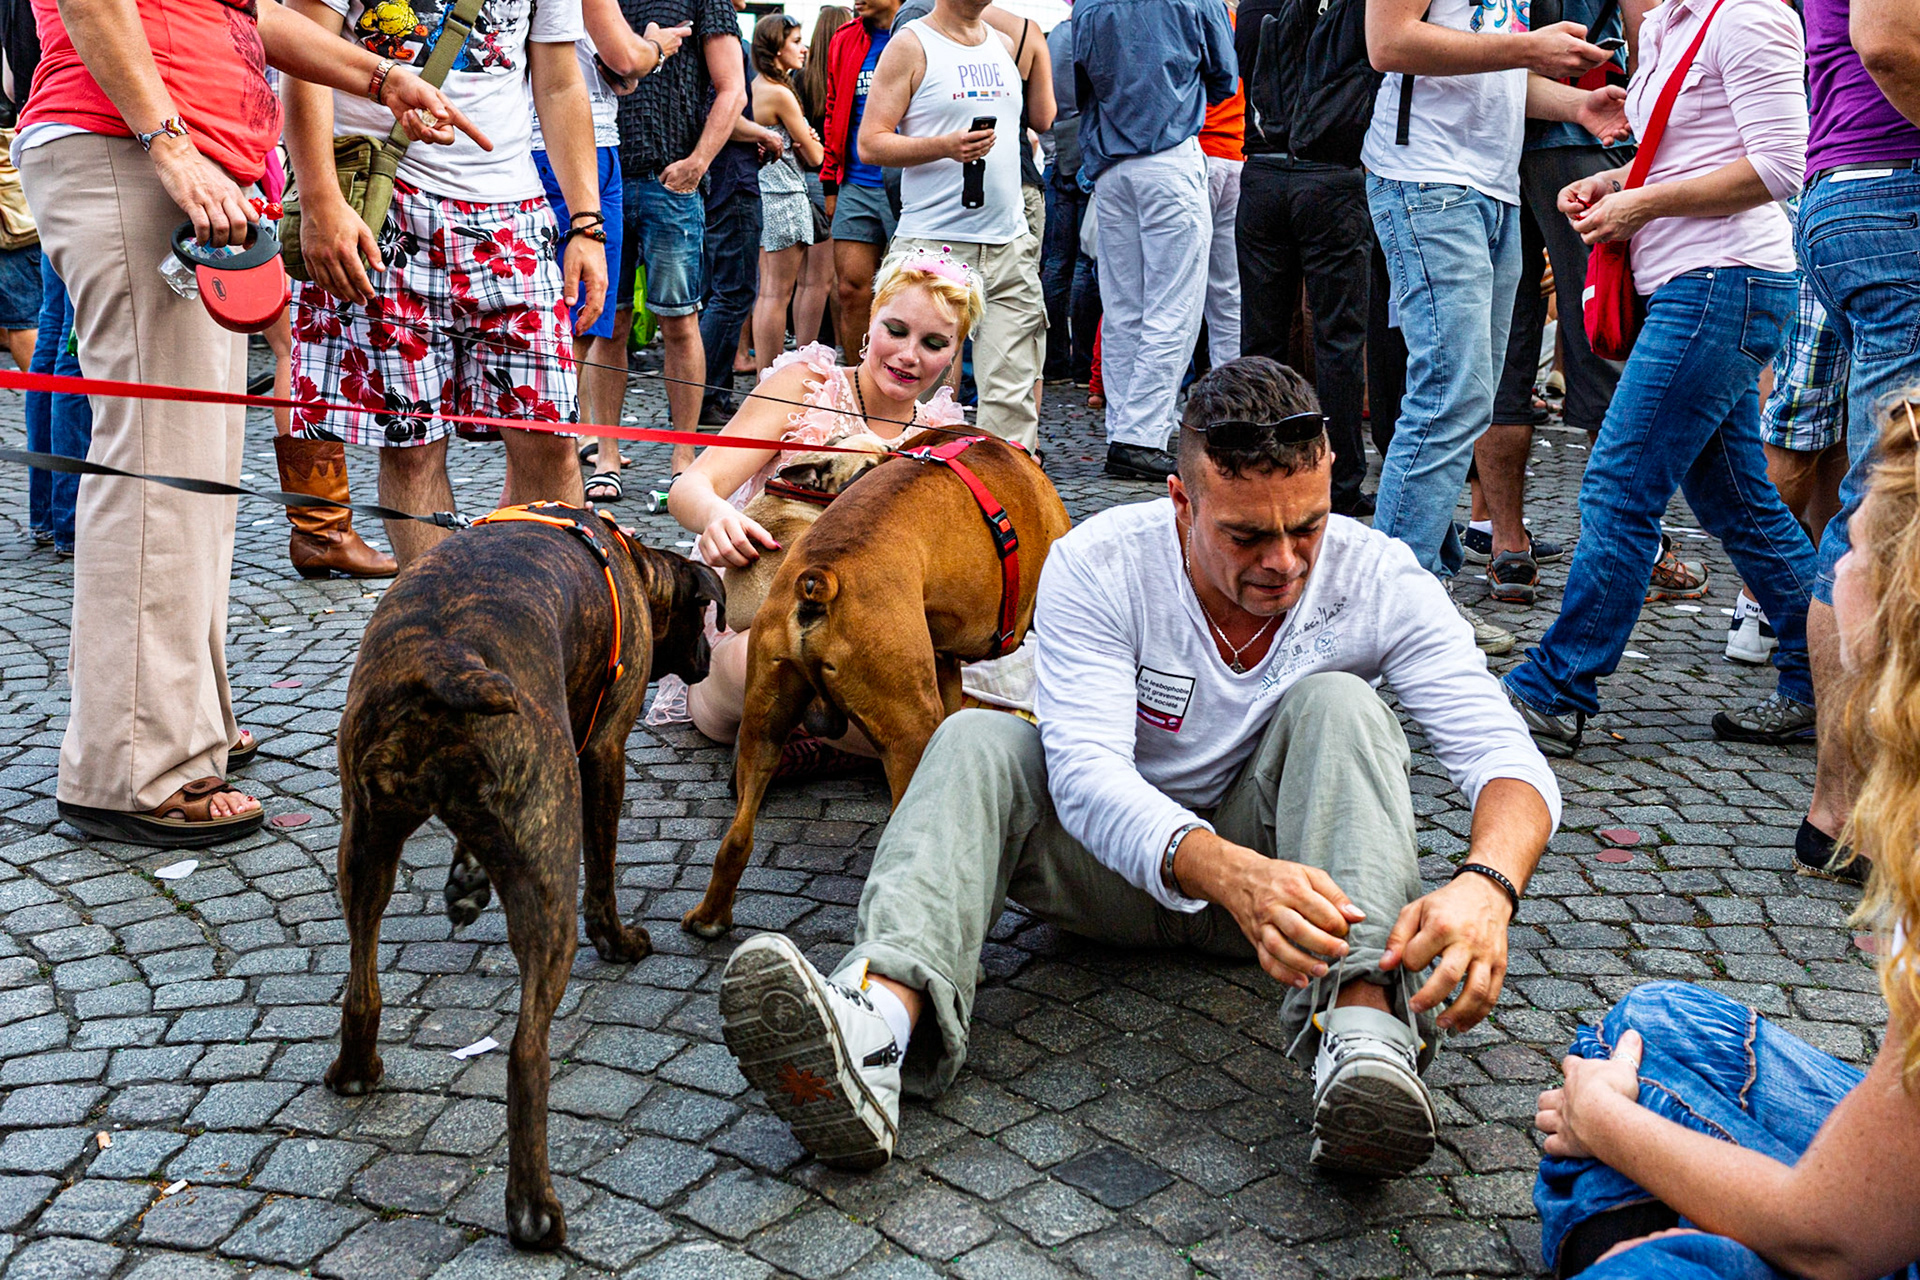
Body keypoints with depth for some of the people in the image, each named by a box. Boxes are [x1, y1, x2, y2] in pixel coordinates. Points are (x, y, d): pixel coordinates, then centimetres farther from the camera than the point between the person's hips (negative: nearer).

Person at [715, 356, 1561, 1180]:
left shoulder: (1378, 580, -15)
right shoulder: (1096, 567, -19)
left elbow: (1505, 754, -22)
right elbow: (1086, 773, -31)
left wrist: (1485, 883, -46)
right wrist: (1232, 875, -50)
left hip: (1284, 855, 0)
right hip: (1115, 857, 0)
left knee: (1336, 704, -26)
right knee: (976, 742, -25)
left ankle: (1363, 1026, -47)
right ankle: (879, 1024, -51)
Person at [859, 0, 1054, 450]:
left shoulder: (1008, 42, 17)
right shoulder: (911, 46, 0)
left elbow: (1044, 119, 26)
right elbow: (871, 143, -6)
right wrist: (946, 146, -19)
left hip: (1010, 244, 5)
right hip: (934, 244, -5)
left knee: (1013, 388, -1)